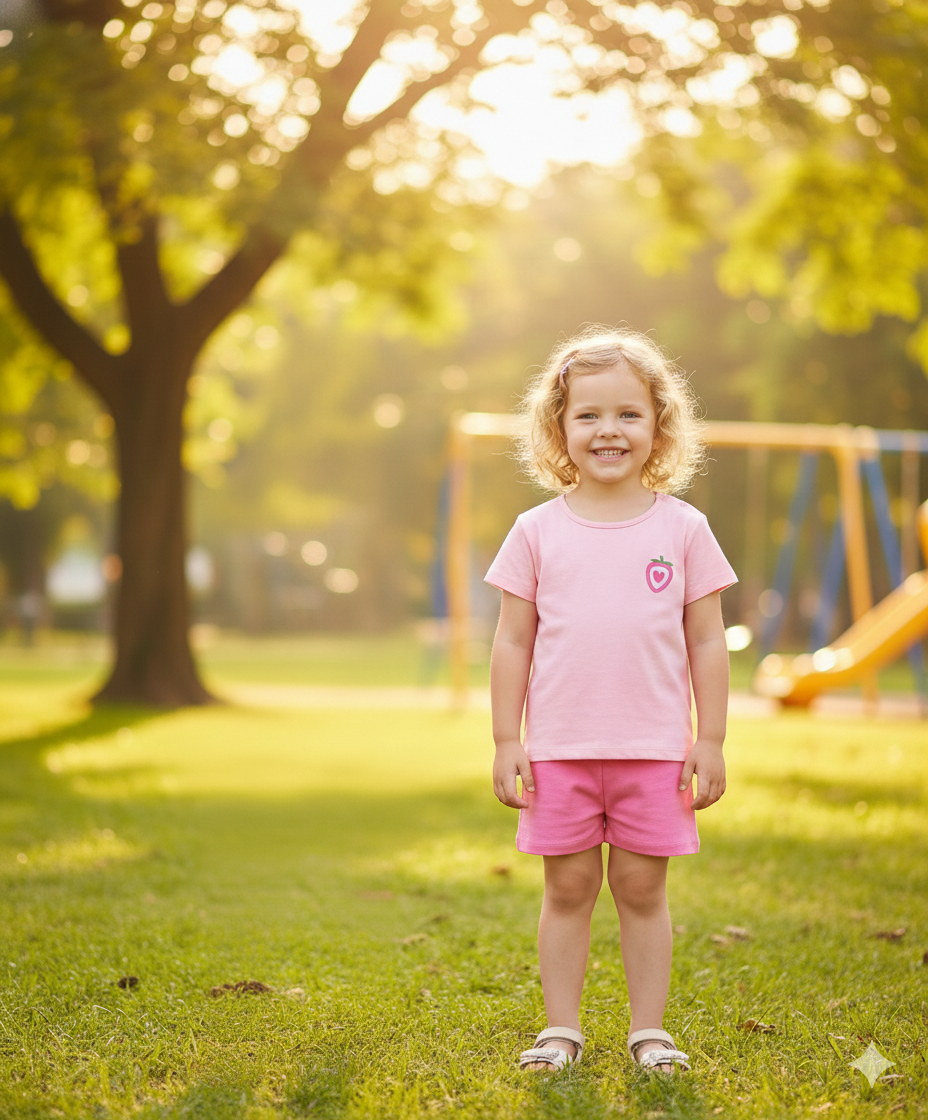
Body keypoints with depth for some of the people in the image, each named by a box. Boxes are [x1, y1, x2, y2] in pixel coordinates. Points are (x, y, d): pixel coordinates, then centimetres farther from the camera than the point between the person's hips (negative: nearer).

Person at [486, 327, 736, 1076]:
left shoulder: (683, 529, 1)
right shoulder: (538, 532, 1)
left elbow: (707, 643, 3)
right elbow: (514, 641, 4)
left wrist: (711, 742, 1)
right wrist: (506, 742, 1)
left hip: (655, 752, 0)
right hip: (559, 752, 0)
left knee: (642, 888, 6)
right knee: (568, 888, 7)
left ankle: (649, 1029, 17)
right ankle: (562, 1027, 17)